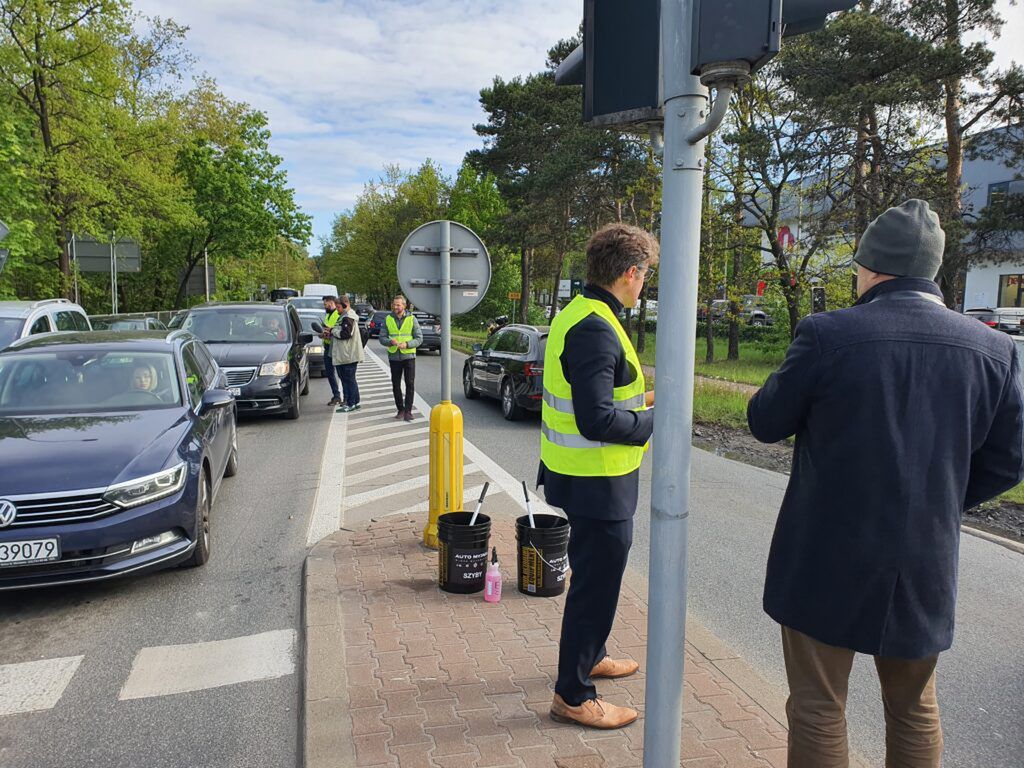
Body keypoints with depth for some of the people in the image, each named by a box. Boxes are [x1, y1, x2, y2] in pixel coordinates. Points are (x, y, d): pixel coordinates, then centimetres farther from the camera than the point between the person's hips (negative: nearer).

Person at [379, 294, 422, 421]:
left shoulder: (411, 318, -1)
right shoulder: (388, 319, 6)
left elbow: (419, 338, -3)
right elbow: (382, 338, 4)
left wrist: (407, 344, -20)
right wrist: (390, 341, -18)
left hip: (408, 355, -2)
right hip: (394, 357, 3)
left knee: (410, 384, -5)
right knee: (396, 385, 7)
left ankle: (408, 411, 0)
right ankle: (400, 410, 19)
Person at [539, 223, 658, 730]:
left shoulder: (578, 314, 8)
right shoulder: (596, 329, -25)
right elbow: (597, 421, -29)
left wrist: (638, 401, 12)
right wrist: (654, 421, -15)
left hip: (577, 474, 11)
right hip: (598, 483, -11)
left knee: (594, 577, 26)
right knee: (596, 584, 4)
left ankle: (588, 656, 47)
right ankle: (573, 696, 22)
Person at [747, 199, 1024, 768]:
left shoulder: (827, 334, -17)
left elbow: (765, 422, -6)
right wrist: (935, 502, 14)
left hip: (827, 557, -4)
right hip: (926, 564, 5)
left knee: (817, 707, 12)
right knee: (915, 709, 24)